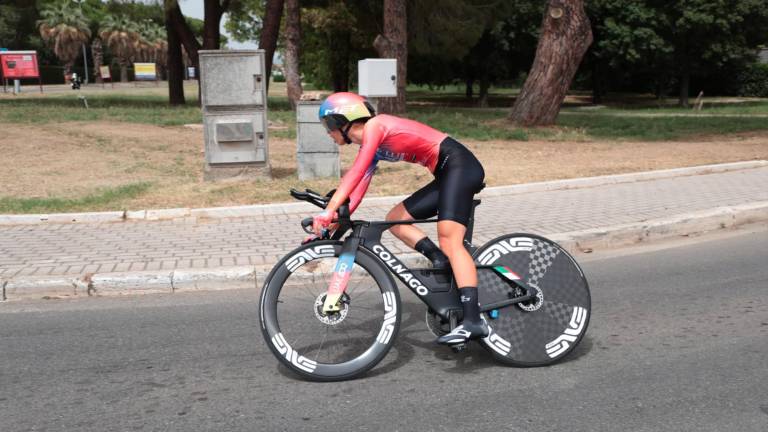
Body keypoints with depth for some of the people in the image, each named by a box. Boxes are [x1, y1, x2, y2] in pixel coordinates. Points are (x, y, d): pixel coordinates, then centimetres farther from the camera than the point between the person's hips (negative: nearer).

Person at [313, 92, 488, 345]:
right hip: (447, 175, 10)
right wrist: (330, 221, 6)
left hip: (459, 165, -10)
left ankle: (473, 320, -28)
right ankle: (444, 263, -5)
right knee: (395, 219, 8)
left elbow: (356, 172, -22)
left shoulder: (374, 126, -9)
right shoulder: (370, 146, 18)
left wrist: (329, 210, -26)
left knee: (449, 239, -21)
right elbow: (357, 193, 14)